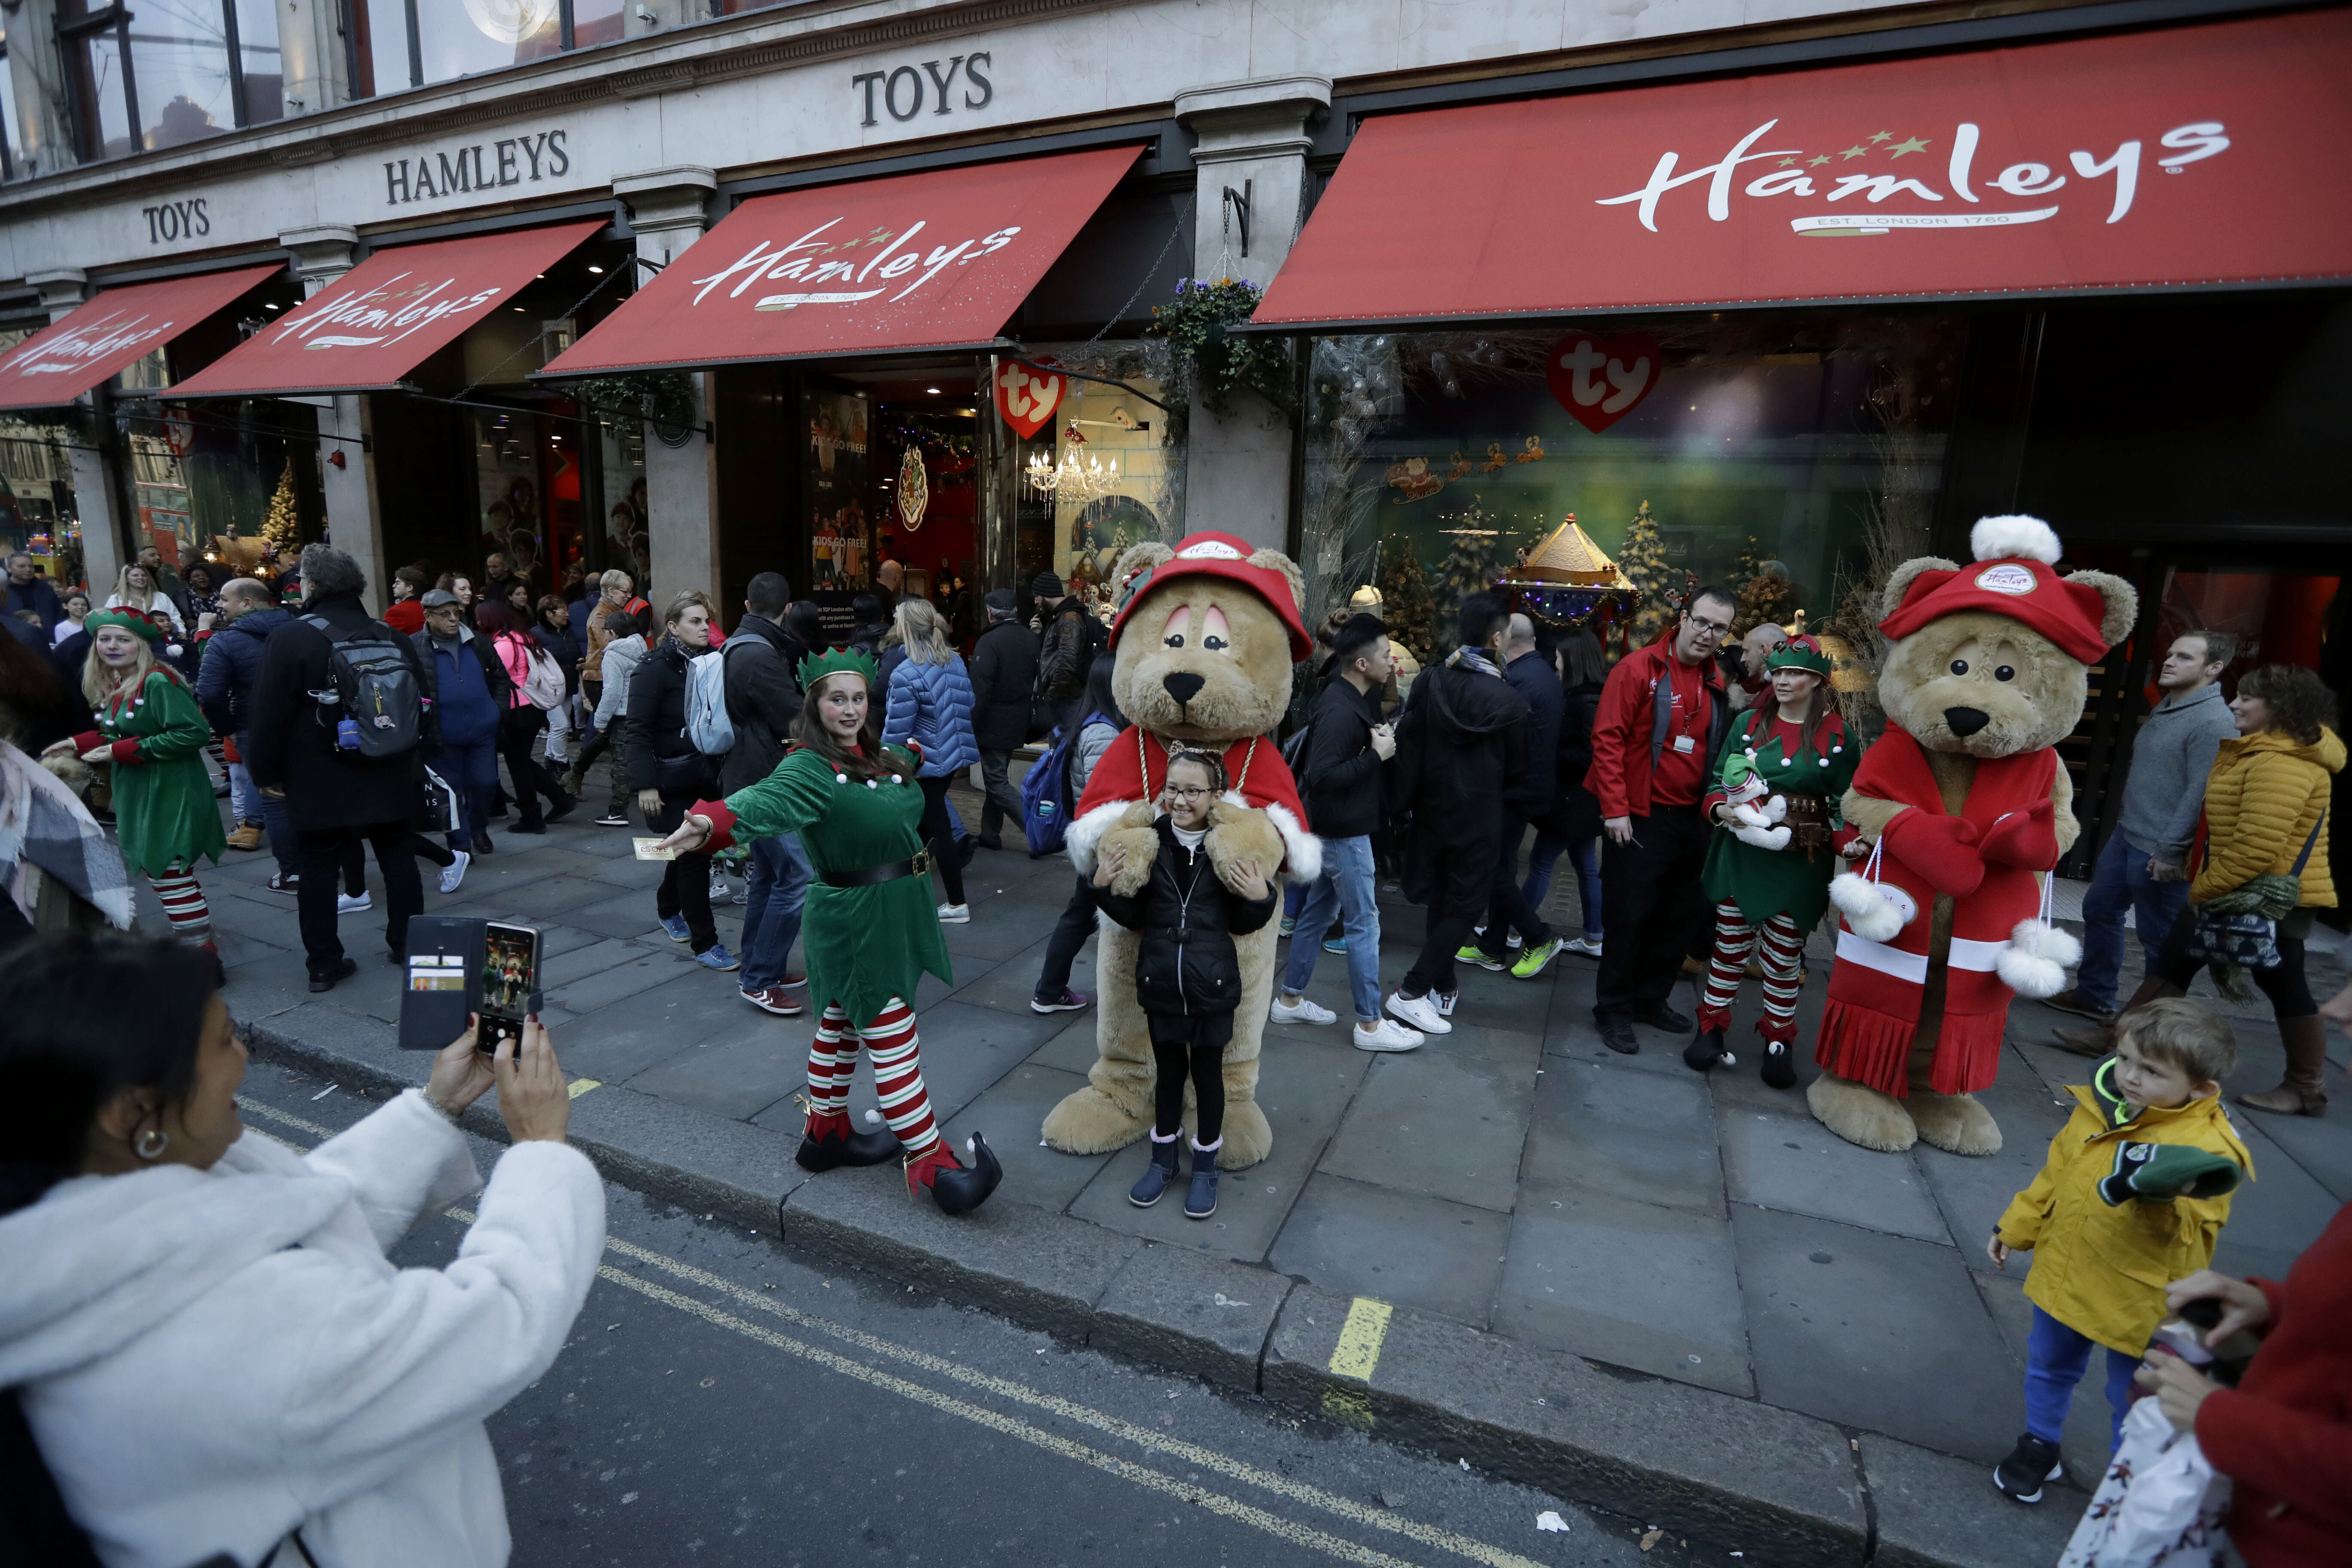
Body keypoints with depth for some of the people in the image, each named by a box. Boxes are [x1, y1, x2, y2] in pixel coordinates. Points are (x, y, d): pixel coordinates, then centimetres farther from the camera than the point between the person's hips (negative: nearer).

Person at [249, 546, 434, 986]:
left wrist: (266, 772, 0)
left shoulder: (290, 639, -10)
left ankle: (324, 963, 9)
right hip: (389, 779, 4)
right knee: (397, 857, 14)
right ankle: (406, 945, 21)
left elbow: (270, 714, -11)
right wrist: (412, 754, 21)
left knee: (316, 869, 5)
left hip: (318, 783, -4)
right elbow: (424, 700, 11)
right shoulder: (393, 638, 5)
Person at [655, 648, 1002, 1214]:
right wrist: (711, 825, -58)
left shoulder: (880, 760, 7)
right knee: (892, 1039, -4)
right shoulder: (810, 769, -19)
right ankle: (931, 1163, 3)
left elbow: (908, 803, 30)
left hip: (889, 914, 9)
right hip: (852, 920, -9)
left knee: (842, 1026, 22)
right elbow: (767, 799, -39)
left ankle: (826, 1131, 38)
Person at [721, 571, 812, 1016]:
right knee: (797, 876, -9)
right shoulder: (761, 656, -21)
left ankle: (757, 970, 26)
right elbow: (798, 721, -20)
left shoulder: (736, 648, 13)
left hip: (751, 779, 11)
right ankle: (760, 981, -2)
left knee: (766, 874, 17)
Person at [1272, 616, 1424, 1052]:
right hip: (1345, 831, -10)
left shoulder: (1352, 698, 7)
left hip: (1339, 828, 10)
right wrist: (1376, 755, -23)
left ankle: (1290, 1000, 29)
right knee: (1364, 924, -1)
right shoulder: (1338, 710, -24)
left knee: (1318, 913, 17)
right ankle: (1370, 1024, 10)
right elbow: (1323, 775, -29)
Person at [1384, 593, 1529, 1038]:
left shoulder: (1428, 683, -6)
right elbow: (1516, 766, -4)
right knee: (1464, 907, 4)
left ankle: (1443, 989, 27)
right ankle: (1412, 992, -1)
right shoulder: (1508, 700, -16)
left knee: (1441, 901, 18)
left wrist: (1408, 797, 8)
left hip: (1431, 812, 5)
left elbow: (1407, 743, -2)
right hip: (1478, 818, -5)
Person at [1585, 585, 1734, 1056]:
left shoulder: (1716, 684, 9)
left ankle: (1649, 999, 31)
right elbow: (1608, 739, -14)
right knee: (1629, 918, 1)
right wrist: (1615, 809, -17)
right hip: (1639, 821, -6)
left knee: (1684, 917, 13)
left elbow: (1717, 750, 18)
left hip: (1691, 821, 7)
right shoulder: (1639, 668, -10)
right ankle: (1613, 1010, 17)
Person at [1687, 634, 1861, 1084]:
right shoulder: (1749, 722, 5)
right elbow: (1719, 780, 9)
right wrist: (1720, 809, -11)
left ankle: (1779, 1039, 24)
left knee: (1784, 954, 8)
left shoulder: (1839, 737, -2)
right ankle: (1711, 1027, 22)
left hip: (1800, 862, -2)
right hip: (1741, 852, 2)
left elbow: (1845, 806, 2)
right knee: (1730, 944, 8)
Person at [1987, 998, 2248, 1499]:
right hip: (2063, 1278, 6)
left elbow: (2190, 1235, -28)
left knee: (2134, 1402, 14)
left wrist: (2158, 1199, -46)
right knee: (2049, 1367, 24)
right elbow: (2056, 1172, 7)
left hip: (2139, 1304, -5)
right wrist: (2015, 1228, 13)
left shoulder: (2205, 1148, -23)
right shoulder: (2099, 1107, -6)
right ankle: (2040, 1444, 45)